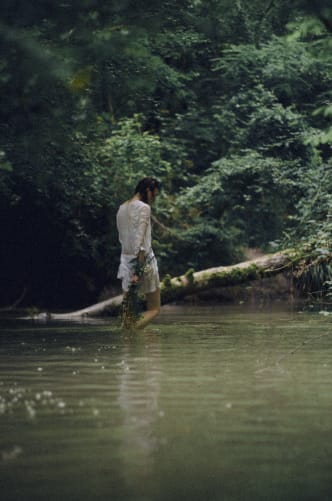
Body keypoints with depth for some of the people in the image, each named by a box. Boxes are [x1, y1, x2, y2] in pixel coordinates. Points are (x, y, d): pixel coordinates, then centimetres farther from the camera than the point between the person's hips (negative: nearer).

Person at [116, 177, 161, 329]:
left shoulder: (122, 208, 12)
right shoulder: (143, 208, -12)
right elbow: (140, 240, -19)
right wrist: (140, 268, -21)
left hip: (125, 260, 8)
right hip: (143, 259, -7)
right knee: (154, 308, 1)